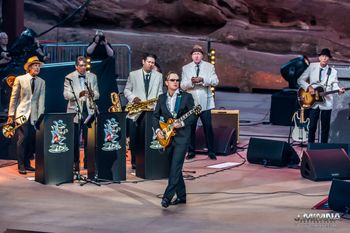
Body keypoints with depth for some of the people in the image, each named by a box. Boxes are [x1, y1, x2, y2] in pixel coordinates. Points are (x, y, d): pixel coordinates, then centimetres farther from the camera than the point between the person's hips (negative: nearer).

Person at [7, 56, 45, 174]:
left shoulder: (41, 82, 9)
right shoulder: (20, 79, 1)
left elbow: (41, 100, 2)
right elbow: (13, 98, 2)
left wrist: (40, 117, -7)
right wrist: (11, 115, -2)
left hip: (34, 115, 3)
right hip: (22, 113, -3)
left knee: (32, 140, 0)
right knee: (23, 138, -10)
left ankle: (27, 163, 15)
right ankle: (21, 166, -2)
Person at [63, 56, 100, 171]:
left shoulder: (92, 77, 13)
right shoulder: (69, 78, 2)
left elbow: (97, 94, 12)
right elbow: (66, 95, -7)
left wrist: (92, 95, -13)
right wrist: (78, 95, -25)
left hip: (89, 111, 3)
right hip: (75, 112, -3)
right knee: (75, 139, -1)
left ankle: (88, 162, 10)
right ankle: (75, 163, 8)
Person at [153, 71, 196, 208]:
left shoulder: (186, 97, -1)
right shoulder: (162, 98, 10)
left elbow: (193, 115, -3)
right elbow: (156, 116, 12)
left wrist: (182, 123, -17)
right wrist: (157, 130, -3)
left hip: (182, 137, -5)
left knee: (175, 167, -13)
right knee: (175, 168, 11)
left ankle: (167, 197, -16)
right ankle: (181, 196, 21)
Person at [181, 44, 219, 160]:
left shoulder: (209, 67, 7)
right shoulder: (186, 68, 10)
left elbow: (215, 81, -4)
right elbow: (183, 85, 3)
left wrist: (202, 79, -19)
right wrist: (191, 81, -18)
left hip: (205, 102, -1)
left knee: (208, 127, -5)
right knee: (191, 127, 3)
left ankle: (211, 151, 2)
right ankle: (191, 151, 13)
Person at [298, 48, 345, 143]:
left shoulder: (333, 71, 4)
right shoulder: (312, 67, 1)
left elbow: (334, 85, 2)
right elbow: (300, 80, 2)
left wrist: (338, 89, -21)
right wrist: (308, 87, -14)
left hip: (327, 102, 1)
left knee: (325, 127, 5)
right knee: (312, 126, 0)